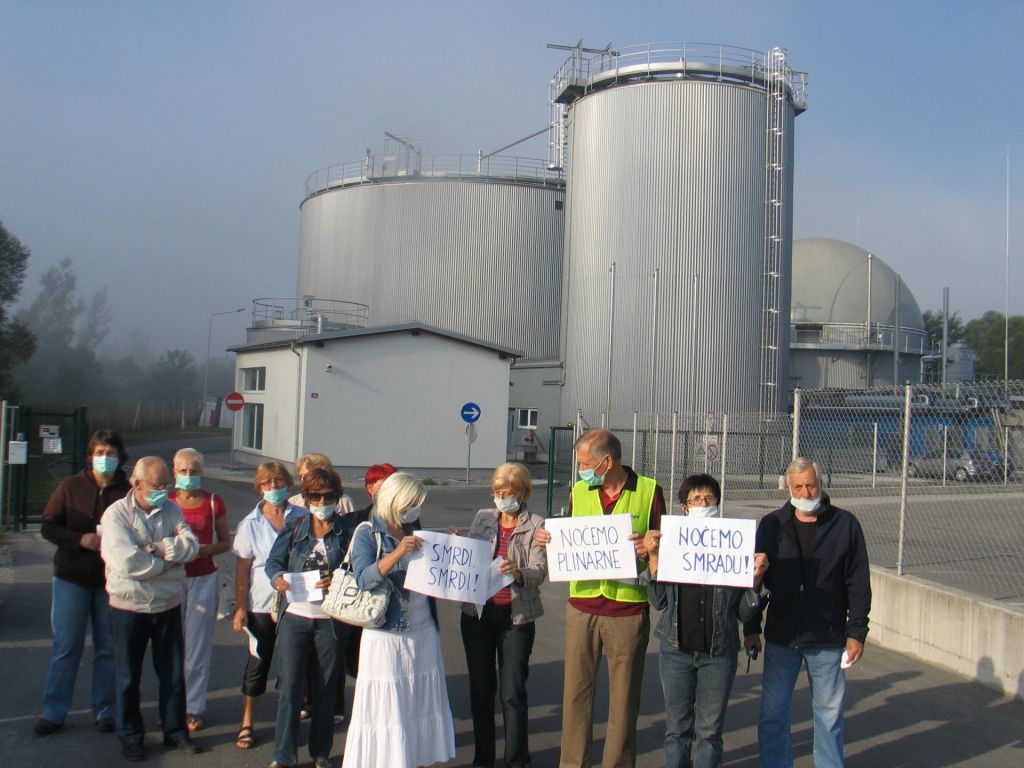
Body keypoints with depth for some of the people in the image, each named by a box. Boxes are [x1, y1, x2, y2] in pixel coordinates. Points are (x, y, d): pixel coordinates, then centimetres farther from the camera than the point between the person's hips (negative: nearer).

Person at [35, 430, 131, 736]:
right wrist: (81, 539, -17)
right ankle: (54, 712, 16)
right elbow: (48, 526, -1)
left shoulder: (128, 492, -2)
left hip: (112, 580, 0)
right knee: (65, 646, 5)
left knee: (108, 647, 8)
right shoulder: (71, 487, 0)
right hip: (72, 577, 0)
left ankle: (105, 710, 20)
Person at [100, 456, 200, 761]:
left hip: (168, 606, 4)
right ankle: (131, 736, 25)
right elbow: (126, 562, -25)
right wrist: (168, 562, -15)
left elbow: (190, 545, -11)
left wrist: (156, 547, -22)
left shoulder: (171, 510, 2)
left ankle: (175, 731, 26)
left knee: (173, 673, 12)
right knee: (128, 677, 10)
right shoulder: (116, 513, -12)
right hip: (129, 607, -3)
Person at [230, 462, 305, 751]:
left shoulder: (302, 517, -1)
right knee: (258, 663, 7)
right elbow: (242, 569, -1)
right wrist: (240, 607, -5)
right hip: (261, 604, 0)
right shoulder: (251, 524, -1)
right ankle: (247, 724, 19)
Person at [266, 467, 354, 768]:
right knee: (289, 687, 2)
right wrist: (277, 578, -15)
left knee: (325, 689, 10)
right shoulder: (294, 528, 7)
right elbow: (273, 561, 6)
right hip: (295, 616, 1)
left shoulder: (348, 530, 1)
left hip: (331, 620, -1)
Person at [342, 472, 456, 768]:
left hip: (423, 632, 6)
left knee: (421, 704, 8)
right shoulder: (368, 533, -3)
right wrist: (397, 553, -28)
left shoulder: (415, 533, 13)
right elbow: (363, 579, -17)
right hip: (386, 635, -6)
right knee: (385, 707, -3)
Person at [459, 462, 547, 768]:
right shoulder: (482, 518, 9)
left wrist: (517, 572, -33)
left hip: (516, 616, -4)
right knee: (480, 689, 10)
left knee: (513, 691, -1)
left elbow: (539, 571, -13)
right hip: (477, 613, 4)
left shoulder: (536, 526, -3)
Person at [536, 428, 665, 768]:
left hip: (628, 609, -3)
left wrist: (650, 547, -17)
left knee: (624, 695, 7)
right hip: (582, 606, 3)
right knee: (576, 690, 7)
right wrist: (550, 539, -4)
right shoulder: (579, 491, 8)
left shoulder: (649, 490, -1)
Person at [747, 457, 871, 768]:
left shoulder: (845, 525, -2)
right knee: (773, 714, 7)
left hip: (828, 639, -1)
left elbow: (858, 584, 1)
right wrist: (752, 628, 4)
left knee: (829, 714, 10)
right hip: (780, 638, 1)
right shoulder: (771, 525, 1)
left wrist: (856, 632, -3)